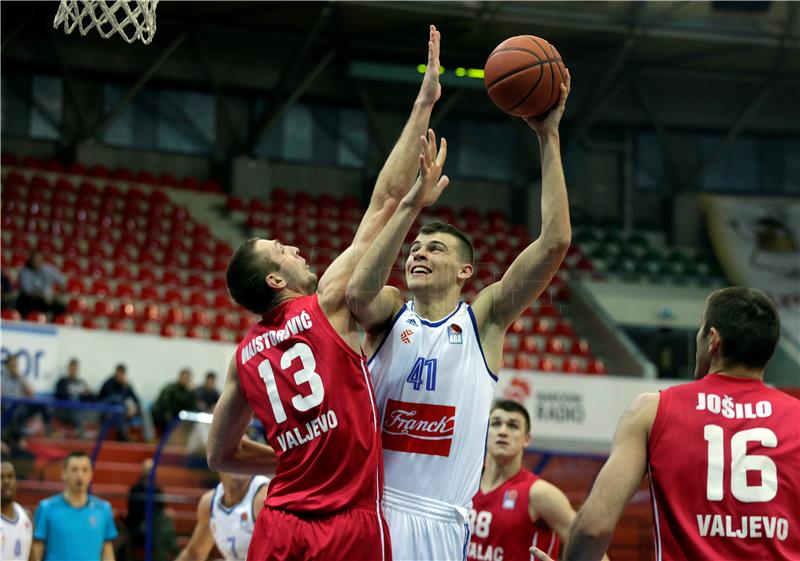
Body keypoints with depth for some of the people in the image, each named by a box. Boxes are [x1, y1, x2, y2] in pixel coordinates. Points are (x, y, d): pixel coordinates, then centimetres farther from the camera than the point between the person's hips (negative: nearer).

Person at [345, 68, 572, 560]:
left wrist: (549, 139, -8)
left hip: (440, 520, -1)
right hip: (369, 506, 1)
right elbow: (358, 292, -19)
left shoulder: (484, 320, 5)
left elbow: (555, 242, -5)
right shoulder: (389, 313, 7)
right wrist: (413, 204, -22)